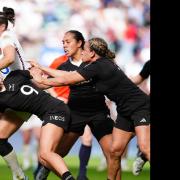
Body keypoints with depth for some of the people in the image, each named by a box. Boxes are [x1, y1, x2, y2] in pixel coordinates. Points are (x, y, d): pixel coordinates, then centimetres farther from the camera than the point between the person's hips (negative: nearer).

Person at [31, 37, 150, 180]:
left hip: (141, 107, -10)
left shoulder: (98, 66, -20)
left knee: (145, 148, -22)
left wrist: (42, 81, -3)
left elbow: (65, 80, -15)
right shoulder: (100, 65, 8)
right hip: (125, 112, 10)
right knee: (115, 151, 4)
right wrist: (40, 68, 18)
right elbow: (67, 75, 14)